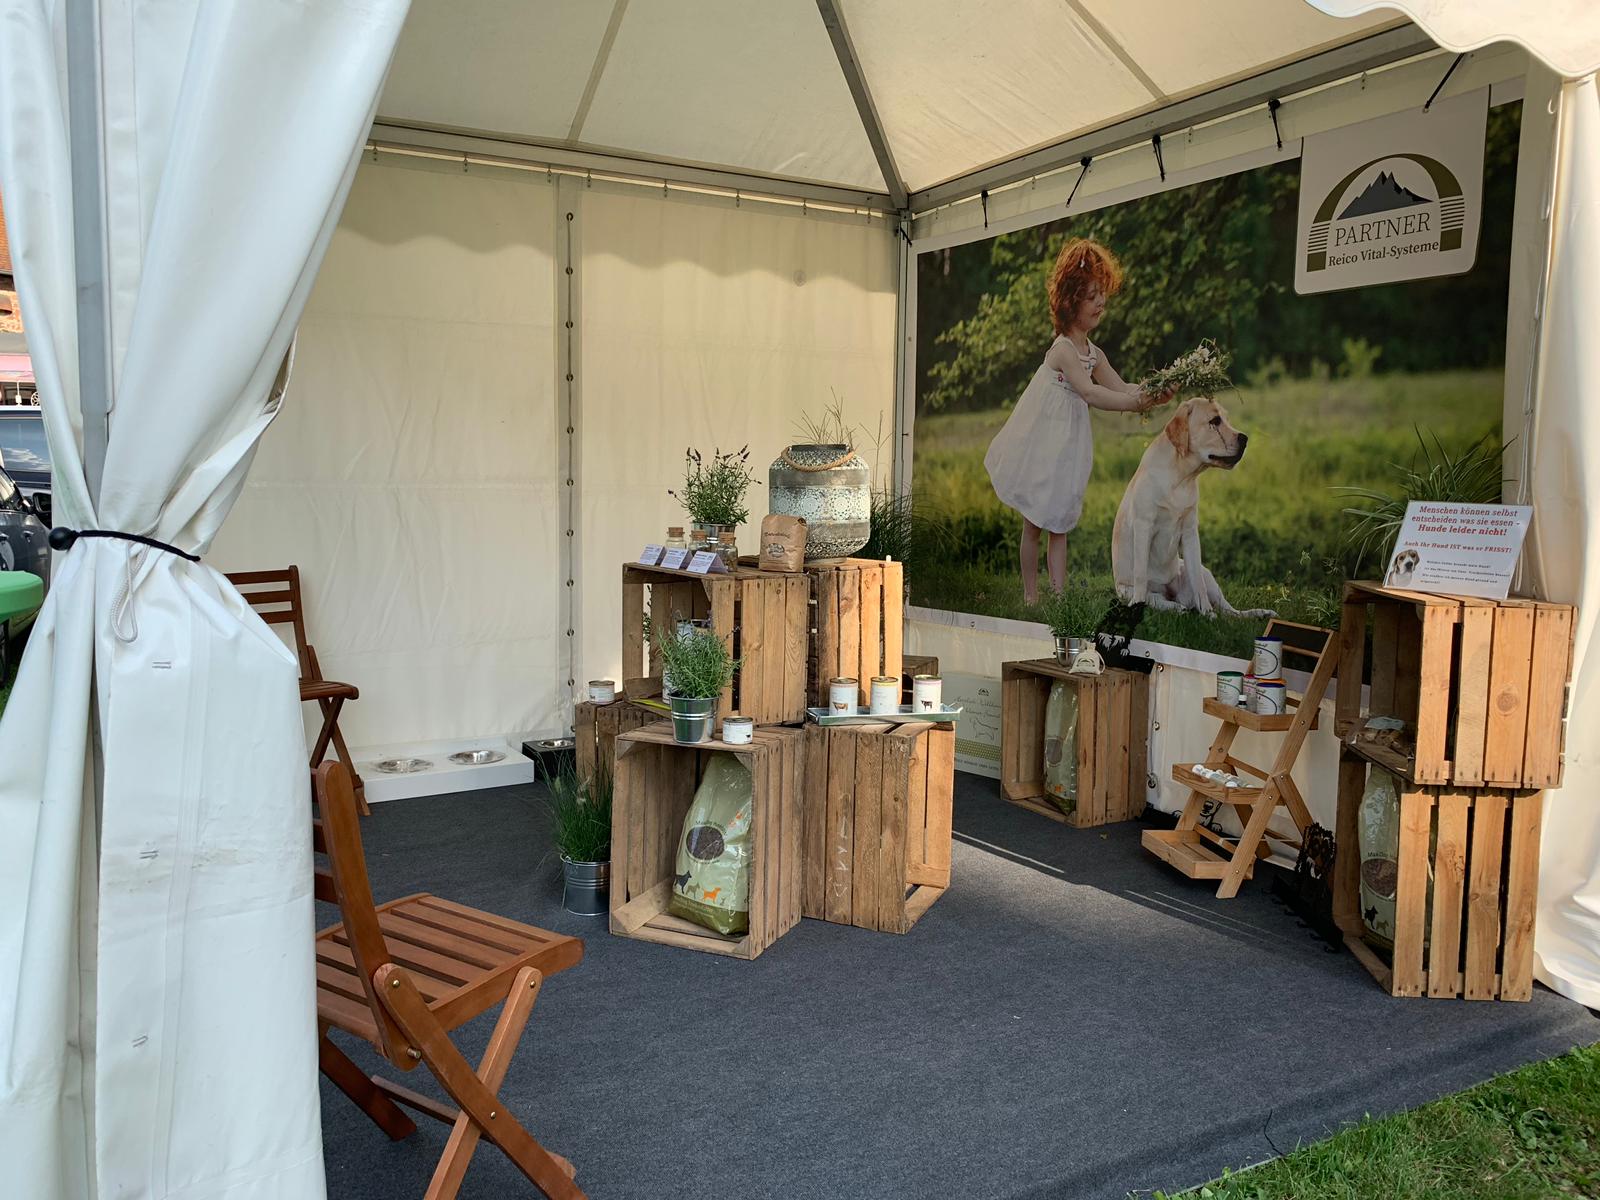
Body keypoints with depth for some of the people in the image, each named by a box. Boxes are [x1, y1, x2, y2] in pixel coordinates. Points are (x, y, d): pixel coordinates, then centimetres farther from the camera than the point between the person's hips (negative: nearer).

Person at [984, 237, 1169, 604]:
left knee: (1058, 525, 9)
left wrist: (1153, 391, -16)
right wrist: (1138, 402, -37)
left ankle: (1059, 595, 11)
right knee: (1033, 525, 5)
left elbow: (1120, 387, 2)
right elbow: (1090, 394, -32)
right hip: (1041, 446, -7)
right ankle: (1030, 595, 16)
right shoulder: (1063, 349, -20)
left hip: (1067, 446, 7)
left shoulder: (1094, 353, 5)